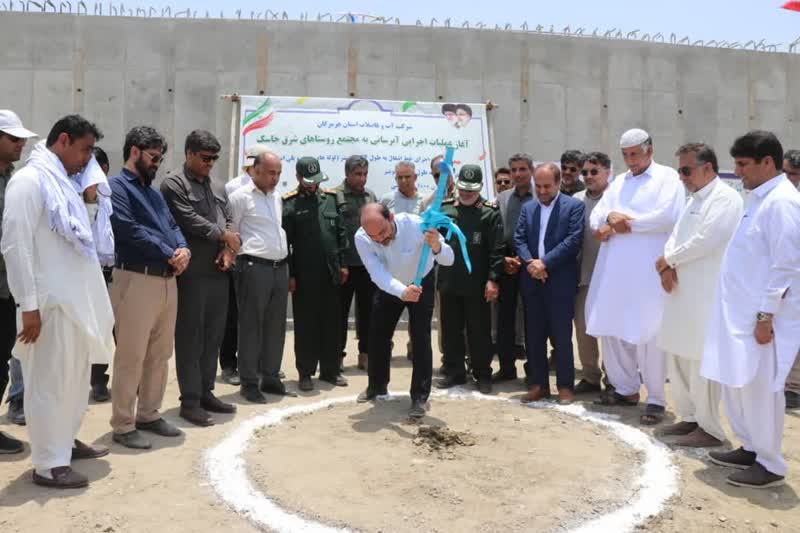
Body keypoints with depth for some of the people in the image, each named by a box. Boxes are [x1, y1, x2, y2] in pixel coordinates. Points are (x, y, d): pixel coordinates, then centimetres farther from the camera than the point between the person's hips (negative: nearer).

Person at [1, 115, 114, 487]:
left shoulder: (61, 182, 15)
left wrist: (91, 301, 16)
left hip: (76, 299, 9)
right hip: (51, 302, -9)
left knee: (75, 379, 18)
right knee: (49, 383, 0)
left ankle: (65, 442, 34)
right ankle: (47, 464, 10)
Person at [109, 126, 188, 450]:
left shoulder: (154, 192, 21)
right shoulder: (116, 187, -5)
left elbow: (172, 225, 14)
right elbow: (131, 231, -16)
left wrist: (183, 250, -8)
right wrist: (170, 254, -12)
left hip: (167, 280, 9)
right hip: (136, 280, -8)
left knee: (160, 354, 14)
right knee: (130, 357, -3)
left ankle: (149, 414, 27)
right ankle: (123, 426, 7)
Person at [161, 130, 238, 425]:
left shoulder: (212, 184, 17)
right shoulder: (174, 183, -5)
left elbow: (227, 219, 15)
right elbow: (189, 221, -14)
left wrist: (227, 251, -2)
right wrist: (222, 235, -5)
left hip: (218, 271, 7)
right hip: (192, 273, -7)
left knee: (213, 336, 11)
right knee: (190, 338, -1)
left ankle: (206, 392, 23)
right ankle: (190, 401, 8)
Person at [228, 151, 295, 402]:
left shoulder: (276, 197, 16)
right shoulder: (240, 196, -6)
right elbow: (231, 232, -4)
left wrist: (285, 267, 16)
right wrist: (235, 259, -2)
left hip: (280, 267, 7)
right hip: (254, 268, -7)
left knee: (276, 325, 11)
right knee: (251, 325, 0)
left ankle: (271, 378, 22)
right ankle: (249, 383, 10)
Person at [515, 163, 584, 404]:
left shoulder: (573, 206, -1)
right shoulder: (528, 208, 14)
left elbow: (574, 240, -11)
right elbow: (519, 239, 7)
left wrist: (544, 262, -15)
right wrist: (530, 262, -11)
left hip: (560, 281, -4)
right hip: (532, 281, 5)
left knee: (561, 337, 1)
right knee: (534, 336, 9)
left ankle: (565, 386, 13)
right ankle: (538, 384, 19)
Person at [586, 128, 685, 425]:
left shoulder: (668, 177, 0)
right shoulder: (618, 182, 19)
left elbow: (670, 216, -15)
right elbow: (596, 216, 14)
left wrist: (628, 223, -8)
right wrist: (608, 218, -10)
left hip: (648, 272, -6)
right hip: (614, 270, 7)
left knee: (648, 334, -4)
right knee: (611, 330, 10)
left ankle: (656, 399, 9)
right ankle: (626, 389, 25)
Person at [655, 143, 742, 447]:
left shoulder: (725, 198, -10)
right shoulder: (694, 200, 19)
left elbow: (706, 240, -20)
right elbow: (675, 237, 14)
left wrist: (668, 260, -9)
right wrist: (668, 268, -5)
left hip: (706, 295, -9)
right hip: (683, 293, 9)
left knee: (702, 361, -3)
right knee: (678, 356, 14)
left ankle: (710, 429, 9)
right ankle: (689, 417, 27)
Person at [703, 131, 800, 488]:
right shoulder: (759, 199, 13)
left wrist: (766, 315, -19)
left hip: (761, 316, -9)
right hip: (740, 312, 9)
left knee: (760, 390, 1)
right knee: (736, 384, 16)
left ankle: (770, 464, 15)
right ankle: (750, 448, 31)